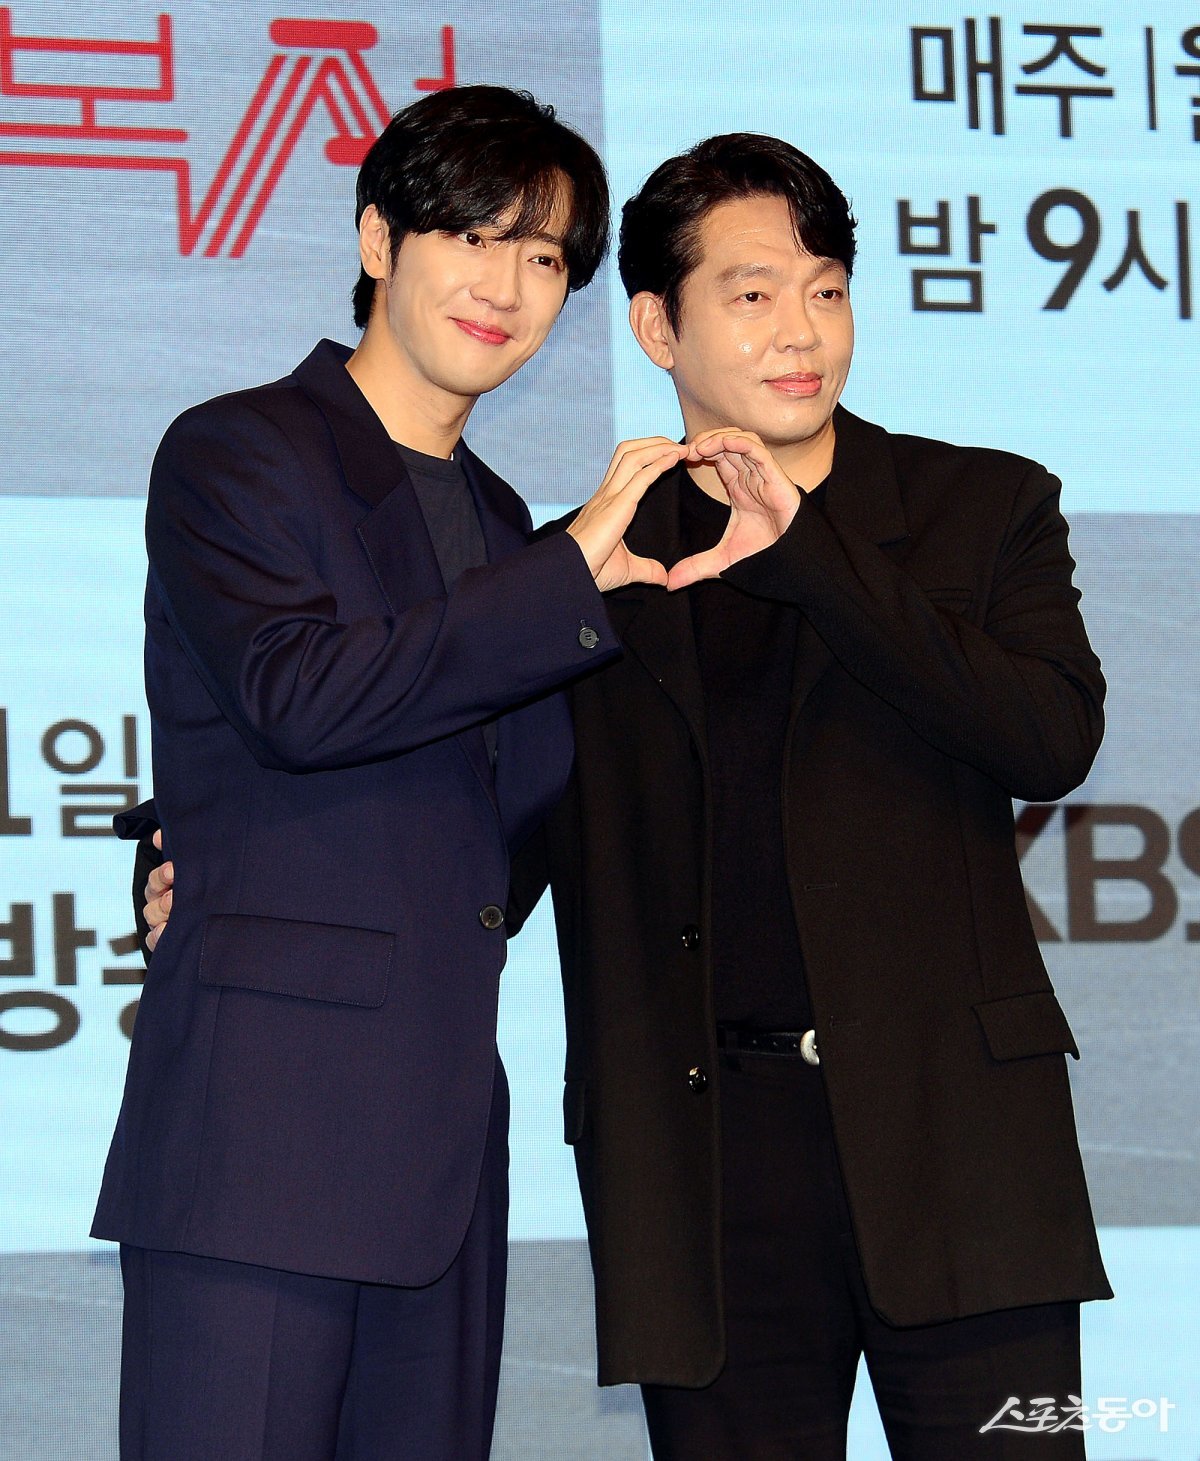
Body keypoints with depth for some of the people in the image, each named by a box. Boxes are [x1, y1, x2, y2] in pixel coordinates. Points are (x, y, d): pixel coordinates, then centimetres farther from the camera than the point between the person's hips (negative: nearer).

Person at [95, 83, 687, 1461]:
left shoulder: (498, 523, 23)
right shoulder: (238, 453, 1)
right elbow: (296, 696, -17)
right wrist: (576, 575, -15)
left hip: (441, 1134, 7)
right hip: (262, 1120, -7)